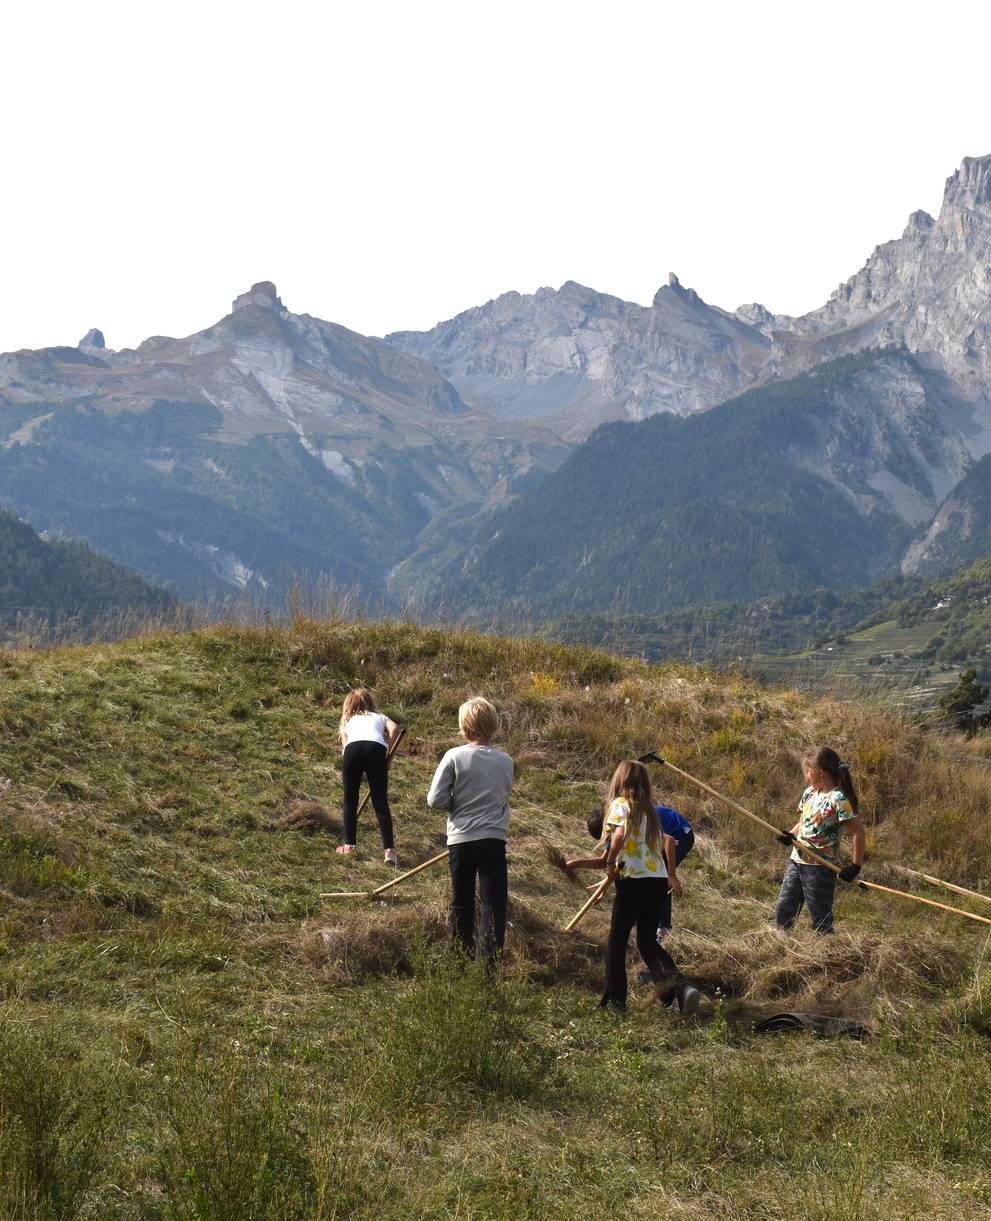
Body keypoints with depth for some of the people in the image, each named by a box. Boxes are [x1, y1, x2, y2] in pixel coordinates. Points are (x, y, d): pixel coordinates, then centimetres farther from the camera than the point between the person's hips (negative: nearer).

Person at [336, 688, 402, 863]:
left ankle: (349, 844, 17)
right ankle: (389, 849, -5)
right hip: (376, 749, 0)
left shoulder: (347, 721, 36)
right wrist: (387, 753, 20)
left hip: (353, 749, 0)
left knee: (350, 800, 16)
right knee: (381, 802, 4)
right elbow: (394, 728, 13)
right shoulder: (379, 717, 34)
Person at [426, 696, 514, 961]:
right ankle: (489, 960, -7)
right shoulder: (505, 761, 0)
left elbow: (436, 799, -10)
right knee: (494, 904, -1)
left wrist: (457, 806, 7)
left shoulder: (454, 757, -8)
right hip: (493, 838, 0)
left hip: (460, 840, 0)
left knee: (461, 903, 15)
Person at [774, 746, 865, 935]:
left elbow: (858, 832, -15)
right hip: (797, 861, 8)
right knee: (782, 914, 10)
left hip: (821, 867, -8)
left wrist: (855, 866, -16)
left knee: (820, 921, 0)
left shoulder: (838, 799, -16)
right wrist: (791, 835, -3)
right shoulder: (809, 793, 8)